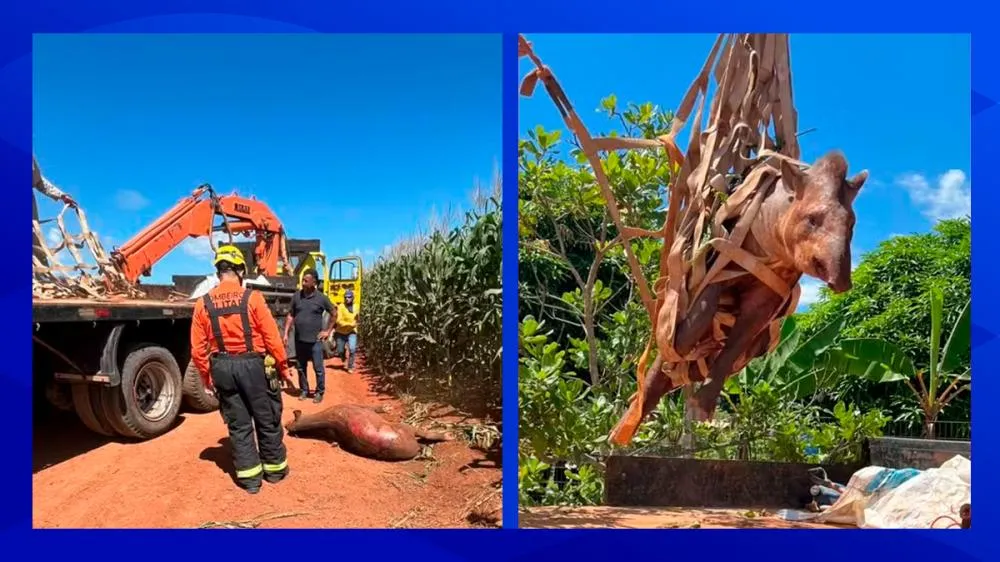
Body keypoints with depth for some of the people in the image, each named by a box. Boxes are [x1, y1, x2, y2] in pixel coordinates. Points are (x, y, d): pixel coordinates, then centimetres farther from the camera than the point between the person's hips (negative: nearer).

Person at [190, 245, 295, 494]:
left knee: (238, 424, 12)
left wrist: (207, 377, 14)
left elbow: (198, 349, 1)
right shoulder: (252, 297, -11)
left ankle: (249, 477, 16)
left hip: (222, 367, 3)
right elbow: (272, 338, -9)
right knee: (267, 420, 13)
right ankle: (274, 469, 26)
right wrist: (283, 367, 2)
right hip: (252, 364, -3)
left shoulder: (203, 303, -1)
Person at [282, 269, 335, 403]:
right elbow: (290, 316, 7)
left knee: (318, 368, 2)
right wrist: (286, 334, 2)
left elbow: (333, 313, 5)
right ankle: (303, 390, 27)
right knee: (301, 368, 13)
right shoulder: (297, 296, 1)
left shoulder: (321, 298, -7)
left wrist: (328, 331, 1)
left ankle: (320, 392, 15)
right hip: (299, 339, 3)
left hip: (315, 340, -3)